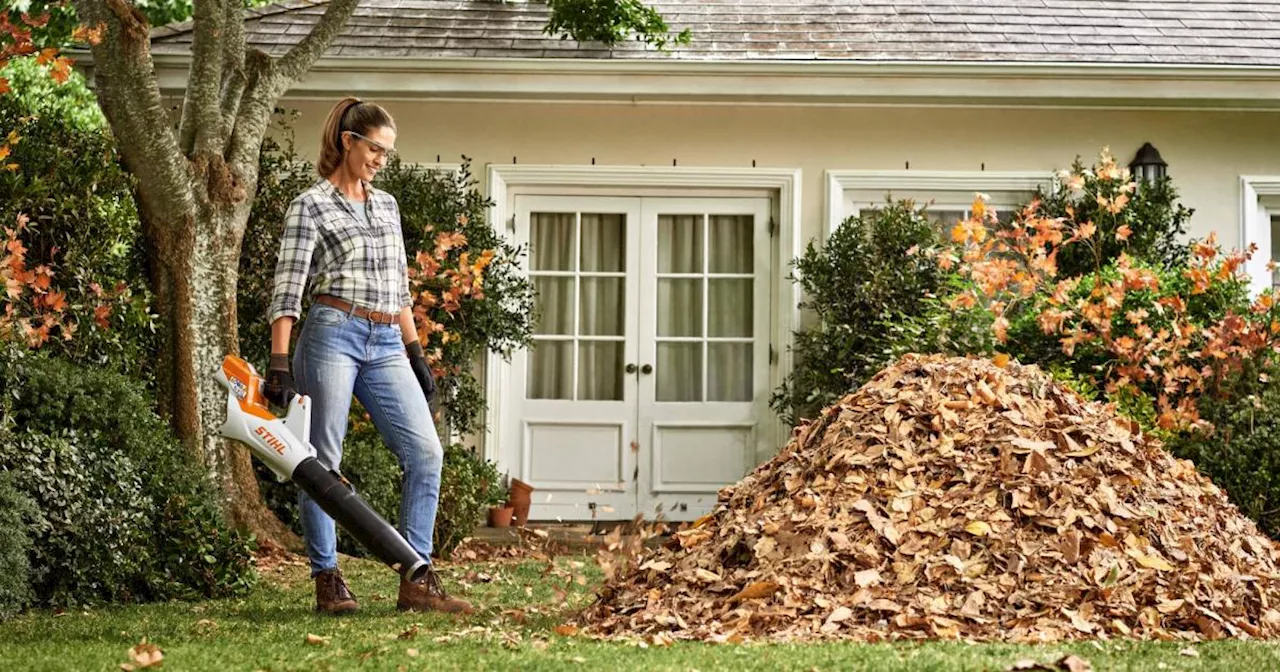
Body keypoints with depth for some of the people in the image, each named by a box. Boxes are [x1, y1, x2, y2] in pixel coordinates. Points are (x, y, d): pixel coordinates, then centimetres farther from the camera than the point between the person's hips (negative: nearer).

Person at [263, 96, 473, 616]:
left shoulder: (386, 205, 19)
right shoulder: (311, 207, -1)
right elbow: (288, 290, -8)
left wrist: (416, 355, 18)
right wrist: (279, 366, -16)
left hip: (386, 345, 6)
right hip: (333, 336, -6)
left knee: (425, 452, -6)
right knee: (322, 461, -3)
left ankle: (418, 582, -5)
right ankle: (327, 580, 5)